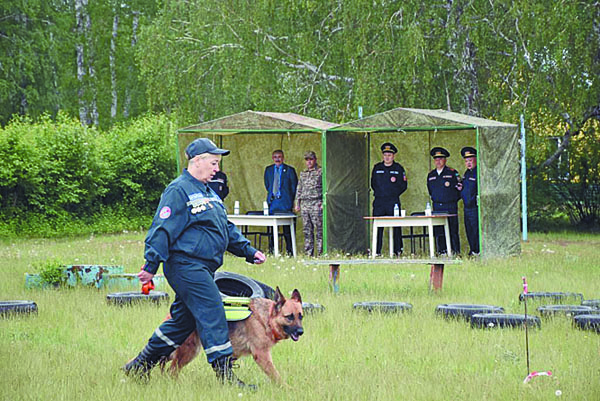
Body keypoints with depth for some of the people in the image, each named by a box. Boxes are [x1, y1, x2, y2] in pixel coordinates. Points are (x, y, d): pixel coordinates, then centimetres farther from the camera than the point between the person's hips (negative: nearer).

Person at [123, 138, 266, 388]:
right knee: (212, 314, -12)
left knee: (182, 320, 13)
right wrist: (151, 265, -20)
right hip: (186, 266, -10)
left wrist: (248, 251, 20)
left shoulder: (207, 191, 21)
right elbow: (163, 229, -16)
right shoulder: (179, 190, -11)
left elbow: (226, 228, 27)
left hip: (202, 268, 10)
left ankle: (139, 367, 22)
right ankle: (225, 376, -11)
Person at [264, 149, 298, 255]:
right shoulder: (268, 170, 13)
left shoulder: (289, 170, 1)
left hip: (285, 203, -4)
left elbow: (294, 187, 6)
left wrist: (291, 200, 5)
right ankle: (271, 250, 7)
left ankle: (289, 250, -1)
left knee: (287, 228, -5)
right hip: (272, 202, 4)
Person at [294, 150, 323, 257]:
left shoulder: (321, 172, 1)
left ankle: (320, 253, -8)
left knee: (319, 230, -8)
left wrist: (323, 203, -11)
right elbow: (299, 189, 22)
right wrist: (297, 203, 15)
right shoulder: (303, 174, 18)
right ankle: (308, 253, 8)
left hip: (316, 204, -6)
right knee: (307, 231, 5)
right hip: (304, 204, 6)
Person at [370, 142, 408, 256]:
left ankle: (398, 250, 2)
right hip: (379, 202, 2)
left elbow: (404, 186, 8)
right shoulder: (377, 168, 13)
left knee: (396, 227, -3)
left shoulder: (398, 169, 7)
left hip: (393, 201, -2)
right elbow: (373, 184, 20)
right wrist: (379, 192, 9)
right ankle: (376, 251, 1)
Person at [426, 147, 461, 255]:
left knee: (452, 230, -5)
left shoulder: (452, 173, 0)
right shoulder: (431, 175, 14)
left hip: (450, 206, -4)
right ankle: (441, 251, 6)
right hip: (437, 207, 4)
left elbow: (459, 188, 1)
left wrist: (453, 199, 1)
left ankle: (455, 252, -3)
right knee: (438, 231, 1)